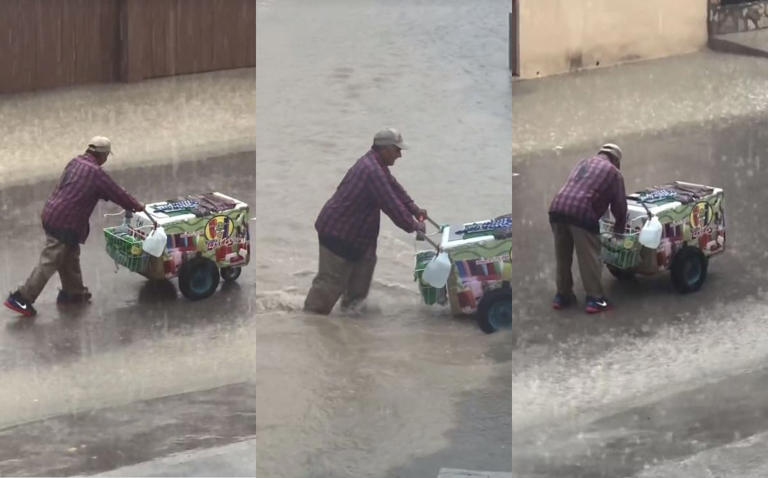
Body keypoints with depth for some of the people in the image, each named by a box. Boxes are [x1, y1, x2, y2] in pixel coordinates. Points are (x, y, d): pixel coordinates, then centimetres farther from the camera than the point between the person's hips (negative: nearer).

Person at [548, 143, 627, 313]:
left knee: (563, 256, 16)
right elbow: (619, 204, 13)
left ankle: (562, 295, 25)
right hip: (581, 213, -6)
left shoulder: (583, 163, 30)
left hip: (557, 208, 6)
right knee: (589, 258, 1)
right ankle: (594, 298, 3)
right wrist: (619, 227, 30)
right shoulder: (613, 172, 13)